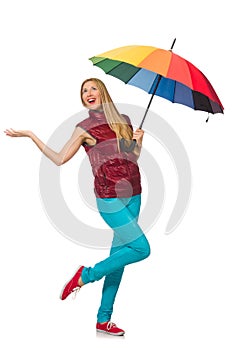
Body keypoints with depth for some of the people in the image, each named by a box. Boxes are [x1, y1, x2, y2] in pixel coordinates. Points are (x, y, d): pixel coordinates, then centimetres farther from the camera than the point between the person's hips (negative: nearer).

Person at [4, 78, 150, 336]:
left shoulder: (124, 121, 14)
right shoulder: (85, 127, 0)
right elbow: (60, 159, 1)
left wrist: (139, 141, 1)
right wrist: (30, 135, 0)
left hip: (132, 194, 6)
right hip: (109, 197, -6)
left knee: (119, 255, 6)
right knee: (141, 249, -12)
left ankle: (104, 320, 15)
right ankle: (86, 275, 5)